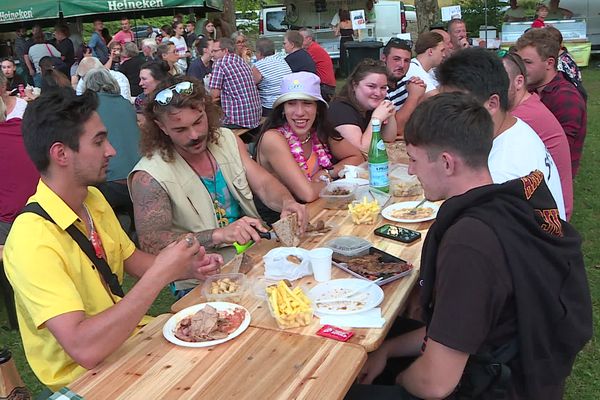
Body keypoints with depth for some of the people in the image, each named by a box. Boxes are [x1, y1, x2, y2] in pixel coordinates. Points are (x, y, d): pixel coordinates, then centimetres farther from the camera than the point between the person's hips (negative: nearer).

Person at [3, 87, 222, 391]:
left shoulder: (93, 200, -1)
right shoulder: (32, 239, -27)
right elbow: (84, 349, -34)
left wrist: (187, 268, -5)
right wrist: (160, 274, -31)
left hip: (129, 337, 7)